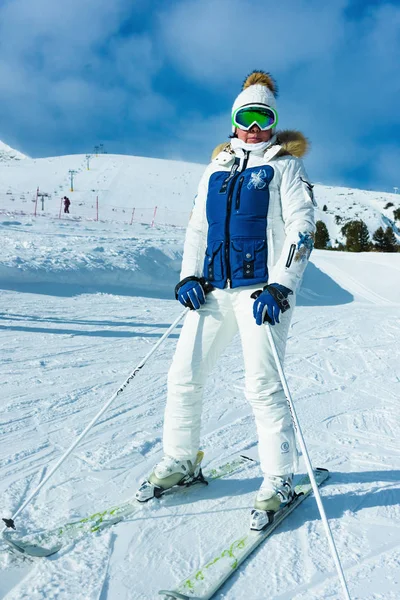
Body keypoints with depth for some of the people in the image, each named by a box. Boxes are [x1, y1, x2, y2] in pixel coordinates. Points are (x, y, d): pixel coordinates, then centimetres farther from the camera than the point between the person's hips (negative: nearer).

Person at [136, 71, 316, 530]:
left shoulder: (284, 165, 7)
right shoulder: (217, 167, 20)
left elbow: (301, 227, -3)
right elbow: (197, 225, 19)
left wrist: (280, 287, -14)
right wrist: (189, 275, 4)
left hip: (261, 289, -5)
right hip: (213, 287, 5)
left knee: (262, 385, -9)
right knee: (183, 376, 2)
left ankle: (279, 480, 6)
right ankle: (180, 462, 20)